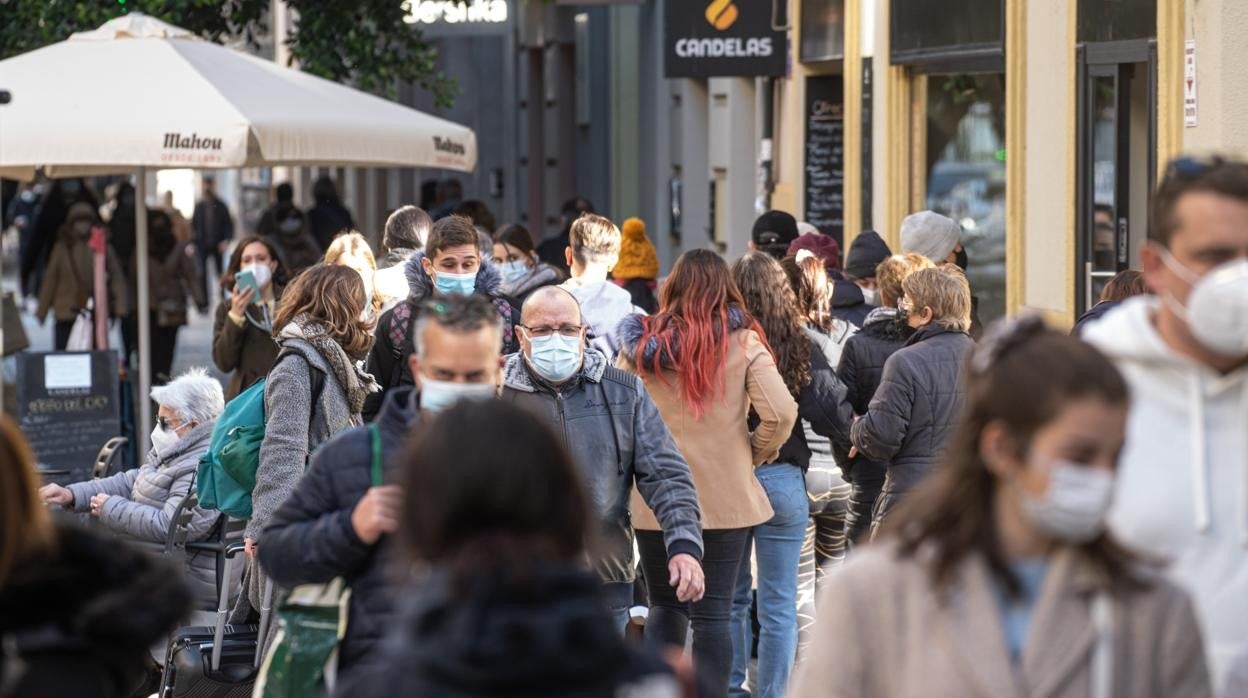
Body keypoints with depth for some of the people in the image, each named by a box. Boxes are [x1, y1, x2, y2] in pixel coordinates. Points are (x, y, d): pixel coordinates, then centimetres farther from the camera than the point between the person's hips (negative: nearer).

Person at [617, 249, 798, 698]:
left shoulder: (642, 344, 0)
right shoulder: (743, 342, -5)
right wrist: (756, 453, 3)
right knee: (713, 612, 2)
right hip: (725, 497, -2)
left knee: (664, 607, 16)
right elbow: (781, 413, -14)